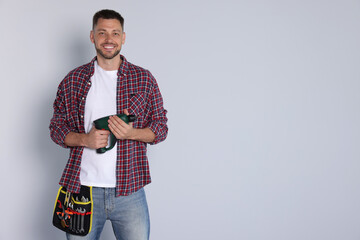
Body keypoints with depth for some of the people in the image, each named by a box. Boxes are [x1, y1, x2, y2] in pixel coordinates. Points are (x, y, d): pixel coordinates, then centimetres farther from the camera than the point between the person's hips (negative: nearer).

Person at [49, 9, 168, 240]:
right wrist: (85, 139, -12)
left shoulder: (144, 79, 4)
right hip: (83, 188, 1)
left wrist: (131, 133, -15)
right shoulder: (73, 80, 6)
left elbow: (161, 128, 5)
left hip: (129, 190, 0)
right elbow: (57, 128, 8)